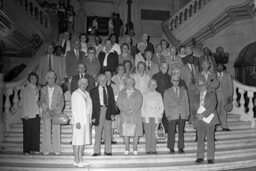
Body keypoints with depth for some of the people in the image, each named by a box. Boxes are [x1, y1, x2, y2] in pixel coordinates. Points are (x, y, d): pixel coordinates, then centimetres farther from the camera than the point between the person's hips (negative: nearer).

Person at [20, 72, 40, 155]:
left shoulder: (37, 89, 16)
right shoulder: (24, 90, 1)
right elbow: (23, 103, -3)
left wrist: (38, 103, 3)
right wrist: (25, 114, -10)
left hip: (36, 114, 5)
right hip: (28, 115, -5)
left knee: (36, 132, 2)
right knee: (27, 133, -2)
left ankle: (34, 149, 8)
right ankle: (27, 150, 5)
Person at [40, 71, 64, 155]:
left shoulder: (58, 89, 4)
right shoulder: (43, 89, 8)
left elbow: (61, 101, 2)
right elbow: (42, 101, 4)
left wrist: (57, 111, -10)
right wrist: (48, 110, -9)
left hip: (56, 113, -1)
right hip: (46, 113, 1)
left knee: (56, 131, -2)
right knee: (46, 132, 1)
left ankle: (56, 150, 4)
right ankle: (46, 150, 9)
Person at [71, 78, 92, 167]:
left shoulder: (87, 93, 15)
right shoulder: (75, 94, -5)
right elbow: (74, 109, -10)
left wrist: (89, 120, 11)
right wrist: (77, 121, -16)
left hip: (86, 121, 7)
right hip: (79, 120, -7)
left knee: (84, 140, 9)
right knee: (77, 141, -5)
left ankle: (80, 159, 17)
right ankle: (76, 161, 1)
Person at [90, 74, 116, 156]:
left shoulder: (109, 89, 10)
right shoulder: (93, 91, 1)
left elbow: (112, 102, 10)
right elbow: (92, 104, -1)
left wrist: (113, 113, 1)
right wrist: (93, 116, -8)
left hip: (108, 112, 2)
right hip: (98, 112, -2)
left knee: (108, 132, 7)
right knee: (98, 133, 4)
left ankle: (108, 151, 15)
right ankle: (97, 151, 13)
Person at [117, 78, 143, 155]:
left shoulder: (138, 92, 9)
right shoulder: (122, 92, 14)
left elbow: (139, 103, -1)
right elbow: (119, 103, 4)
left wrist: (132, 111, -12)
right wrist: (125, 110, -10)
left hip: (135, 114, -1)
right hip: (124, 115, 1)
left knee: (136, 132, -4)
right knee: (125, 132, -2)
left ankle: (135, 148, 6)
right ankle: (127, 148, 7)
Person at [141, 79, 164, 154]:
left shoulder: (158, 95, 10)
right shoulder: (145, 95, 9)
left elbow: (161, 106, 10)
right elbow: (142, 106, 8)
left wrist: (160, 116, 1)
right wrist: (143, 116, -2)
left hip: (156, 117, 0)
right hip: (147, 117, 0)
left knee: (154, 134, -3)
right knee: (147, 133, -4)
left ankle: (153, 149, 3)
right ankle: (148, 150, 1)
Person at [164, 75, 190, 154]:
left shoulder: (184, 91, 13)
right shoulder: (167, 92, 6)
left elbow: (186, 102, 14)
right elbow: (166, 104, 3)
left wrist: (187, 113, 6)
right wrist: (168, 115, -5)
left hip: (182, 115, 2)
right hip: (172, 115, -2)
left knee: (181, 132, 4)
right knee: (171, 132, -1)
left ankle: (181, 148, 13)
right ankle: (171, 148, 10)